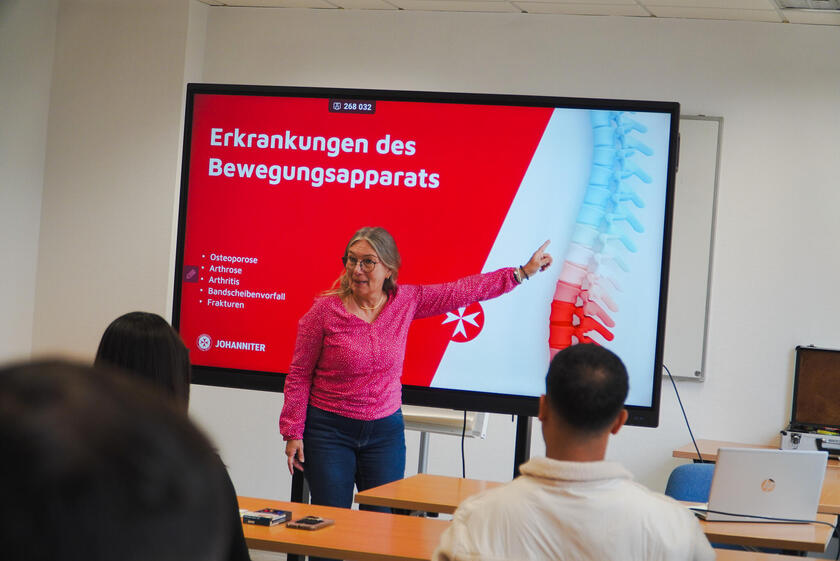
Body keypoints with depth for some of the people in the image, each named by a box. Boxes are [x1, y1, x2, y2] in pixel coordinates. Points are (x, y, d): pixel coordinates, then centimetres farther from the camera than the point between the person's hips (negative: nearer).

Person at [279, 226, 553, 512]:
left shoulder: (406, 301, -1)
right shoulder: (324, 310, -9)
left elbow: (465, 290, 8)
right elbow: (299, 374, -3)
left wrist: (523, 272, 10)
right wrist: (293, 432, -5)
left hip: (386, 429, 3)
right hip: (330, 430, -3)